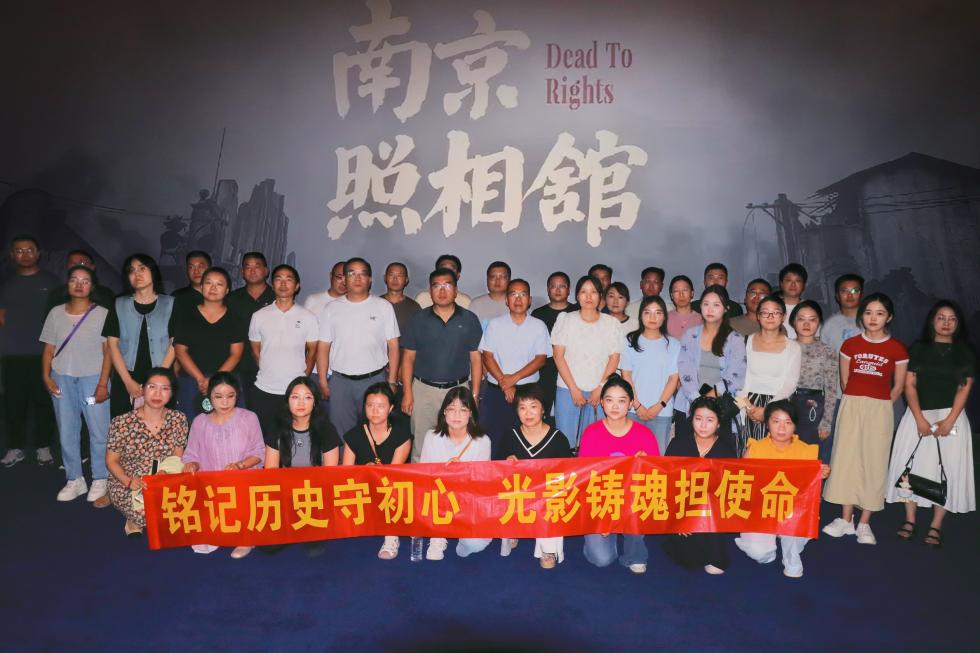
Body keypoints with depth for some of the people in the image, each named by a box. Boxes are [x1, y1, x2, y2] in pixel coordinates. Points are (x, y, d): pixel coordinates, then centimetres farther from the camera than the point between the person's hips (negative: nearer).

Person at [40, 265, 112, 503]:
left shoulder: (102, 314, -1)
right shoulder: (56, 313, 9)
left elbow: (108, 351, -3)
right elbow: (49, 349, 11)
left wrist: (103, 384, -9)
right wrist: (46, 376, -2)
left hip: (92, 378, -3)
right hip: (62, 378, 3)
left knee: (99, 431, -4)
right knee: (67, 431, 8)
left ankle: (100, 481, 8)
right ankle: (75, 480, 19)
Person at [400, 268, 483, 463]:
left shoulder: (469, 320, 3)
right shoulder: (419, 319, 4)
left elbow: (476, 359, 4)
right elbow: (408, 358, 5)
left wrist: (475, 395, -1)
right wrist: (407, 393, -2)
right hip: (424, 390, 0)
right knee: (421, 447, 5)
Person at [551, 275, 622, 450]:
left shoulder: (611, 323, 8)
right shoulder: (565, 320, 6)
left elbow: (614, 358, 3)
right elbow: (558, 355, 0)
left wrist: (600, 388, -7)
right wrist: (573, 389, -7)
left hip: (600, 392, 1)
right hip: (568, 390, 0)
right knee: (566, 443, 0)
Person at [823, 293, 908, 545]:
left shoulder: (897, 349, 0)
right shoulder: (850, 345, 3)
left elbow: (898, 386, 6)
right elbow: (844, 381, 8)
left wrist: (879, 406, 4)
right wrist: (857, 403, 6)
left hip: (880, 410, -1)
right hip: (851, 406, 1)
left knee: (874, 463, 2)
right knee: (847, 459, 3)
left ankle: (864, 523, 12)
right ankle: (846, 520, 13)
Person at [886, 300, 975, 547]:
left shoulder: (965, 353, 5)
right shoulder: (919, 348, 5)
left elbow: (964, 389, -1)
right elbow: (909, 385, 0)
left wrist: (949, 421, -12)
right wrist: (920, 419, -10)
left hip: (951, 416, 0)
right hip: (918, 415, 0)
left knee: (947, 469, -1)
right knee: (912, 466, 0)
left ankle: (935, 526, 7)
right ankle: (910, 520, 9)